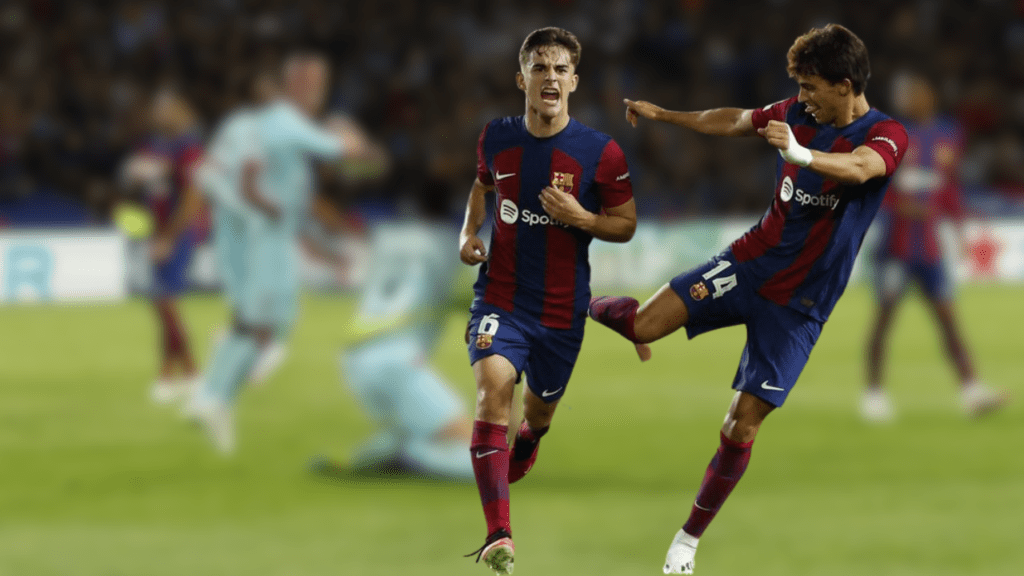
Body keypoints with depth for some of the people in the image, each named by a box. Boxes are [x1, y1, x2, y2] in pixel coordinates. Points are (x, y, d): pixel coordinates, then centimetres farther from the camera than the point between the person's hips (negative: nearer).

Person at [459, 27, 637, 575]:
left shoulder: (601, 153, -11)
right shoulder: (496, 138, -2)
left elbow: (626, 224, 0)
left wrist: (580, 217, -20)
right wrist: (469, 231, 2)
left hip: (562, 308, 0)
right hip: (500, 297, 0)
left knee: (539, 412, 17)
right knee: (494, 389, -25)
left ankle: (523, 449, 60)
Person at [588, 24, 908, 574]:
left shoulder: (885, 135, -15)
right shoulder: (798, 114, 0)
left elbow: (858, 168, -39)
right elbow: (735, 121, 20)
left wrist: (802, 155, -59)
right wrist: (663, 115, 25)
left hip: (798, 305, -3)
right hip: (750, 263, 3)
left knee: (741, 429, -6)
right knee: (645, 324, -17)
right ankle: (584, 308, 18)